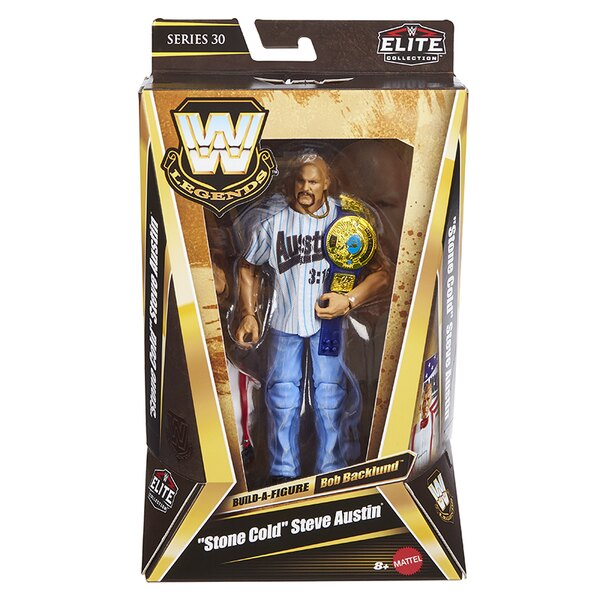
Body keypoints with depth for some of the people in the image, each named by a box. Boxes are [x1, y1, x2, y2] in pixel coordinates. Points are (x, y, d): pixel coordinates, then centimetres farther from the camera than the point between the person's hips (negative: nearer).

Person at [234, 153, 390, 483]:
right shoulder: (273, 219, -3)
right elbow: (248, 267, 9)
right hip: (284, 321, 1)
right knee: (282, 398, 3)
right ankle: (283, 473, 19)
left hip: (329, 319, -1)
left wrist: (349, 301, -21)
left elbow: (381, 273, -7)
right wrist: (248, 314, 1)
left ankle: (331, 472, 16)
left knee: (330, 399, -1)